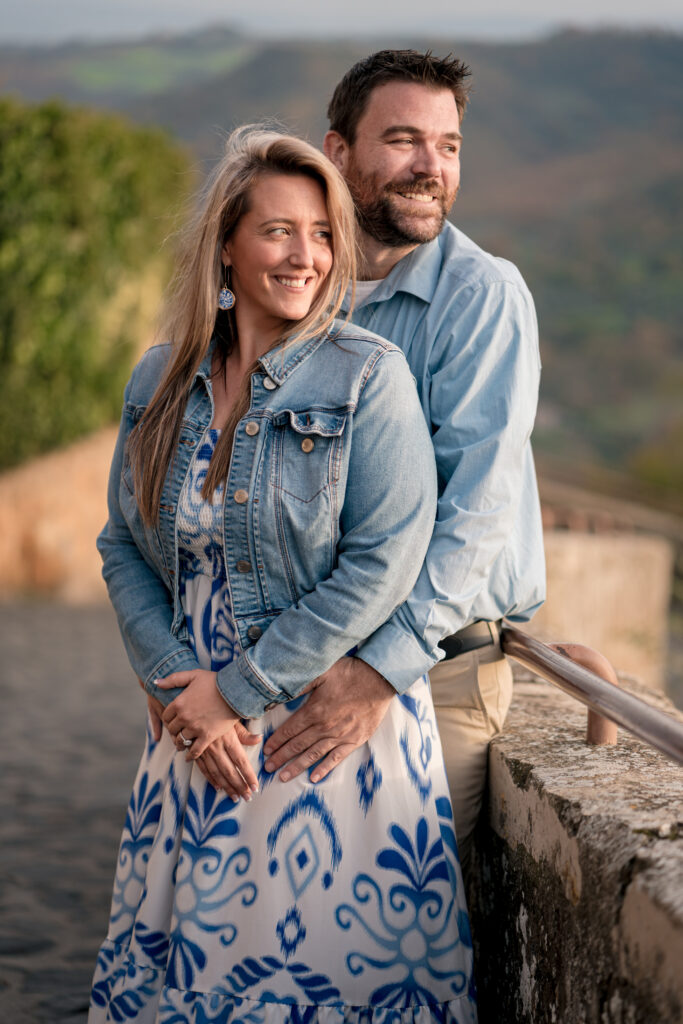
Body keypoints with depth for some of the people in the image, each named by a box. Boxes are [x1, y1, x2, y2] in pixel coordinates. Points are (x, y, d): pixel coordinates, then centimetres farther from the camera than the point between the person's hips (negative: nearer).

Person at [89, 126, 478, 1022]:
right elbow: (124, 551, 7)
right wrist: (182, 687, -9)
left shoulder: (369, 376, -8)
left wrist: (240, 691, -13)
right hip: (197, 732, 4)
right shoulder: (159, 383, 6)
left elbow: (383, 564, -14)